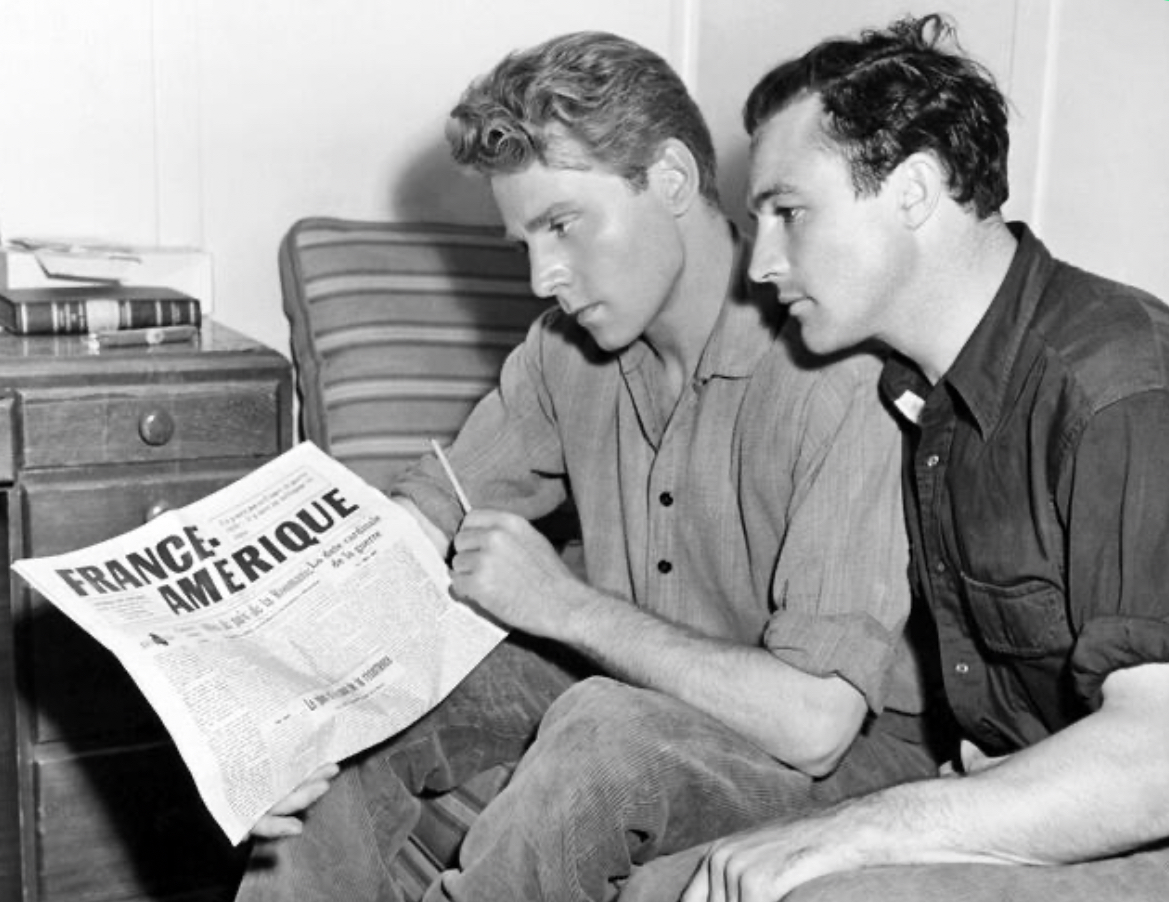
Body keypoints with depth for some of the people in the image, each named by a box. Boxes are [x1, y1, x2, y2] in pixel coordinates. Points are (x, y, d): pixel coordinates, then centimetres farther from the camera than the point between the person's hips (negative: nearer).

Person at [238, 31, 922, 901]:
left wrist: (568, 604, -24)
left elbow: (814, 719, -29)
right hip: (629, 686, 6)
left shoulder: (841, 382, -26)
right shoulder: (568, 349, -2)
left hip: (832, 757, -6)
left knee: (609, 724, -34)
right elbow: (427, 512, 1)